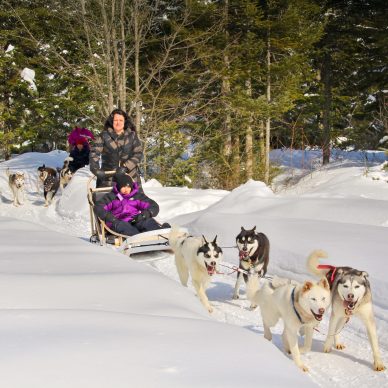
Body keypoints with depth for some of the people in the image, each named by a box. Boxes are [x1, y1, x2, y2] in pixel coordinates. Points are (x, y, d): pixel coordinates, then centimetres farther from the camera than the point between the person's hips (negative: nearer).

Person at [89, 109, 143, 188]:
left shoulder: (132, 136, 6)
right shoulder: (104, 136, 2)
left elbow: (138, 153, 0)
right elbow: (94, 152, -8)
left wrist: (126, 167, -14)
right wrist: (95, 169, -25)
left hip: (130, 176, 1)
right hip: (108, 177, -1)